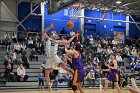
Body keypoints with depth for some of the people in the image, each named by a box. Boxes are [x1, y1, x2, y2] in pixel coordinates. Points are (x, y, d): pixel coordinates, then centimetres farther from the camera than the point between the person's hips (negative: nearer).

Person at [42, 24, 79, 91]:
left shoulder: (57, 42, 16)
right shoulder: (47, 39, 7)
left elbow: (67, 42, 18)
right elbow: (43, 33, -12)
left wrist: (74, 36, 17)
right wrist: (50, 27, -15)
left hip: (55, 57, 2)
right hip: (48, 58, -2)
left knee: (64, 67, -16)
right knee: (46, 74, 0)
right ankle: (49, 84, 25)